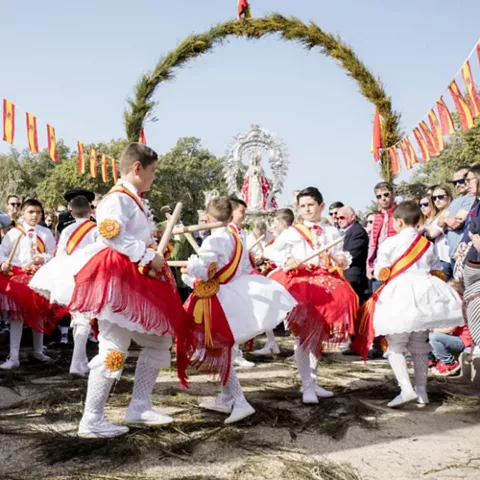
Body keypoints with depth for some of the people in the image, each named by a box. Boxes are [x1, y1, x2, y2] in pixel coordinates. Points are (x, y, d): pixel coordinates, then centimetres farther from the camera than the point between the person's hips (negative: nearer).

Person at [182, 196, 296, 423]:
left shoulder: (213, 240, -18)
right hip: (236, 296, 9)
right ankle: (226, 399, 29)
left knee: (219, 353, -1)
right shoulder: (237, 238, 9)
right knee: (221, 351, 20)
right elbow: (246, 269, 15)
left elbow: (202, 272, -24)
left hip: (218, 301, -9)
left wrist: (191, 263, -5)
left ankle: (239, 403, -5)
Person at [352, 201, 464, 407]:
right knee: (420, 347, 16)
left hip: (399, 294, -5)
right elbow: (438, 272, 16)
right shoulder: (429, 244, 12)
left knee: (395, 346, 1)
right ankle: (421, 390, 17)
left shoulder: (390, 242, -4)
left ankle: (406, 389, -14)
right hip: (425, 294, 5)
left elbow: (380, 273, -2)